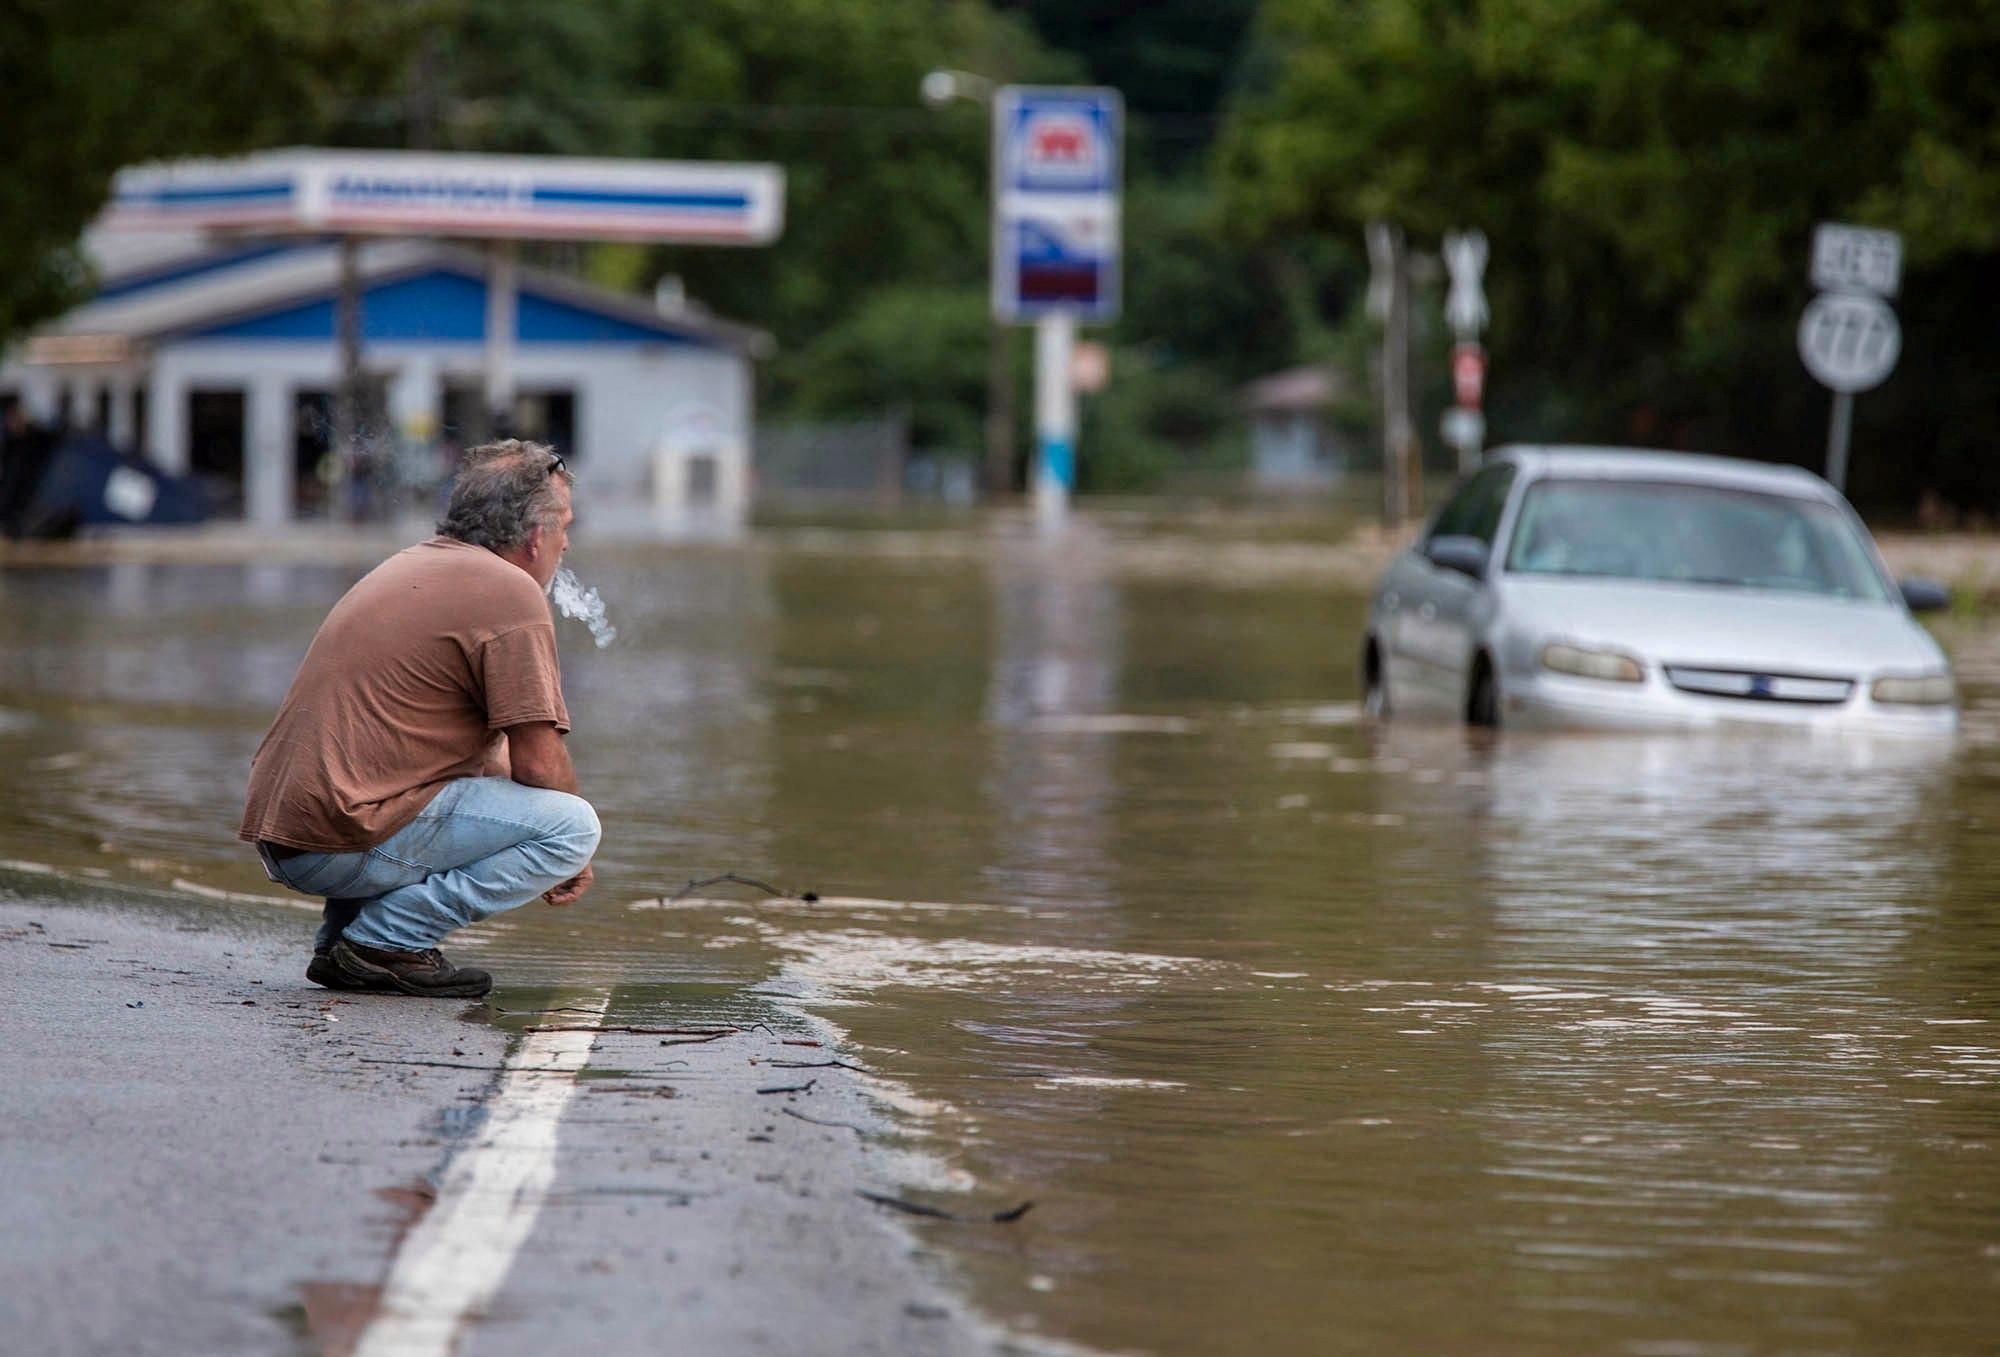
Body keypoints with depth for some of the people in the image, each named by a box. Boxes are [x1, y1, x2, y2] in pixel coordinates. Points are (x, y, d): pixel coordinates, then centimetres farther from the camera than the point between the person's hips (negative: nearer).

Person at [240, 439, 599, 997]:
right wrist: (569, 853, 9)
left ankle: (341, 938, 17)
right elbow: (538, 764, -10)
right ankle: (386, 940, -9)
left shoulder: (414, 565, 22)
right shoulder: (510, 592, -7)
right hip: (344, 843, -9)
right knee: (572, 825, -10)